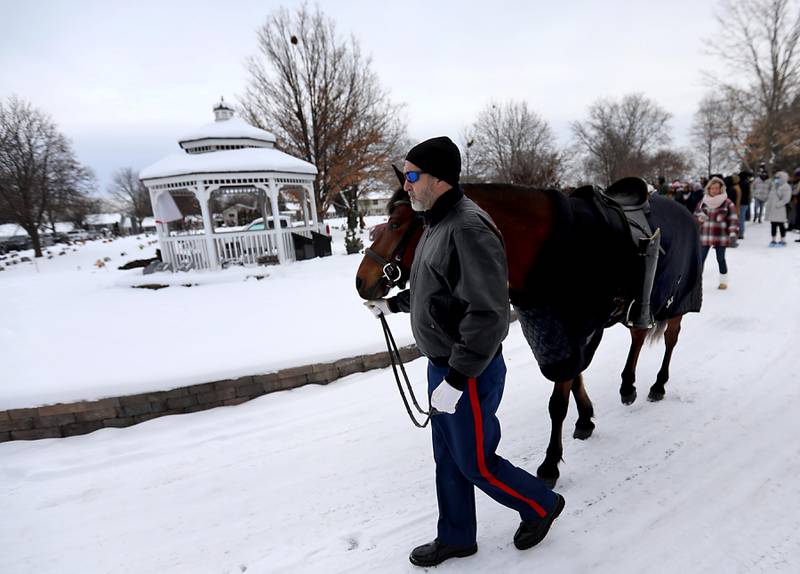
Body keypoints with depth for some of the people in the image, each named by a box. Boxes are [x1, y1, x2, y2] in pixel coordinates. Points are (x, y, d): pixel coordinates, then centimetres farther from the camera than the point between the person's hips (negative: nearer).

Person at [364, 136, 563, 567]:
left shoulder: (468, 228, -24)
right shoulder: (438, 224, 7)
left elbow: (488, 315, -28)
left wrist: (457, 379, -26)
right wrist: (392, 303, 20)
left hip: (470, 373, -9)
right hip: (441, 364, 9)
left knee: (476, 463, 10)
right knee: (447, 459, 20)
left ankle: (541, 504, 38)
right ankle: (456, 537, 41)